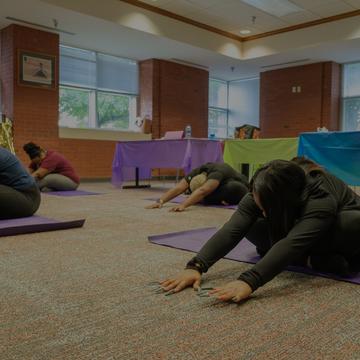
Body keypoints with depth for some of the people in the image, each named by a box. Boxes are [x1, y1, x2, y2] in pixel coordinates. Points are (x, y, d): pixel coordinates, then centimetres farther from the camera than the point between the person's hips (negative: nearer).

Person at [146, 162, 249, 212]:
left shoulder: (217, 173, -42)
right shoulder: (196, 173, -25)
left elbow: (202, 191, -57)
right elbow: (178, 188, -35)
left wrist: (183, 205, -68)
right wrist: (160, 201, -47)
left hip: (239, 189, -7)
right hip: (221, 188, 7)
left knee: (232, 188, -34)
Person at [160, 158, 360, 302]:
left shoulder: (321, 196, -42)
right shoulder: (262, 194, -28)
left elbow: (293, 242, -56)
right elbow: (233, 229, -40)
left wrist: (248, 282, -69)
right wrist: (196, 266, -53)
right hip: (297, 223, 5)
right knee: (252, 226, -22)